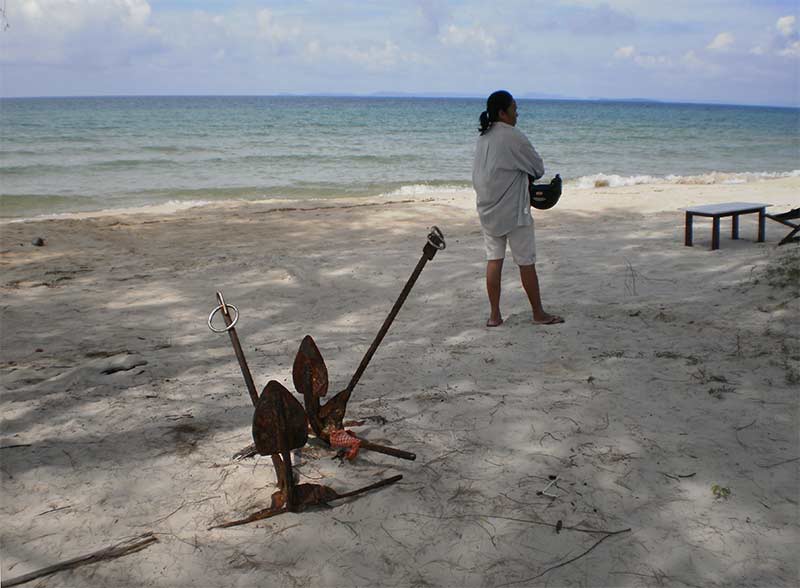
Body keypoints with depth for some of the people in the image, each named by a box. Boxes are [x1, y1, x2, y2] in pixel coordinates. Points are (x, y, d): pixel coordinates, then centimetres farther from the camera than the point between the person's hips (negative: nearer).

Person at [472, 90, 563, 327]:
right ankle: (539, 314, 15)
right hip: (513, 211, -6)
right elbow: (538, 169, -7)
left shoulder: (483, 138, 7)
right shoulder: (514, 137, -15)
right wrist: (527, 173, 15)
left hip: (488, 210, 7)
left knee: (494, 260, 9)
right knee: (526, 262, 4)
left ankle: (494, 315, 11)